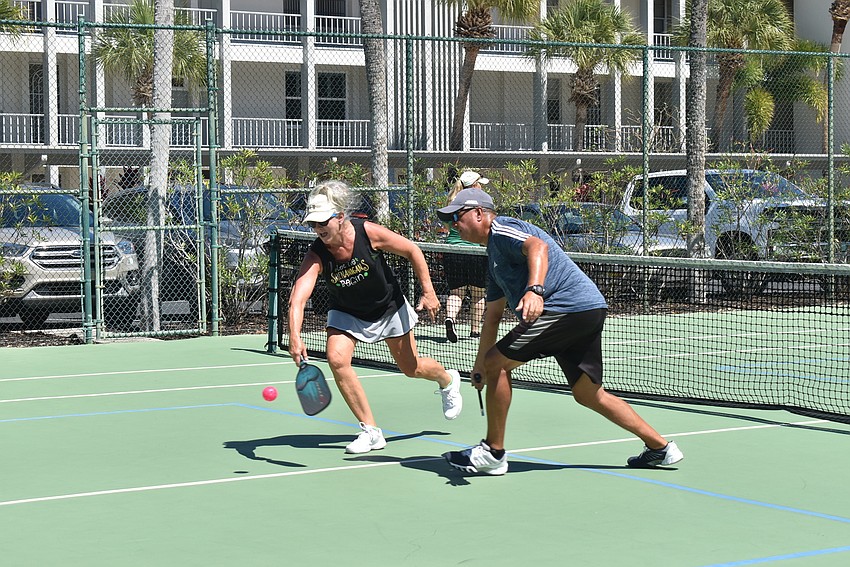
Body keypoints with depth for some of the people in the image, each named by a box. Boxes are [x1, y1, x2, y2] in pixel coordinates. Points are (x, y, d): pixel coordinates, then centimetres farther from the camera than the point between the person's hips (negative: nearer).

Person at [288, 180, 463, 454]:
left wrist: (428, 291, -15)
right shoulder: (316, 255, -28)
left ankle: (448, 380, 48)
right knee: (337, 359, -22)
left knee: (411, 367, 10)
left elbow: (412, 251, -14)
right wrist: (295, 336, -57)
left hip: (390, 308, -1)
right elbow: (297, 298, -40)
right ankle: (370, 431, -9)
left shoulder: (368, 233, -29)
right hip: (347, 314, 1)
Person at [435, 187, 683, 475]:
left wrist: (535, 290, -43)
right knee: (588, 394, 15)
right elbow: (493, 315, 33)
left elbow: (538, 246, -26)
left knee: (497, 362, -8)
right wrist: (479, 365, 33)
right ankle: (659, 446, 19)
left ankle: (493, 452, -2)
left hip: (568, 307, -11)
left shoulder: (502, 229, -2)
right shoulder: (494, 255, 28)